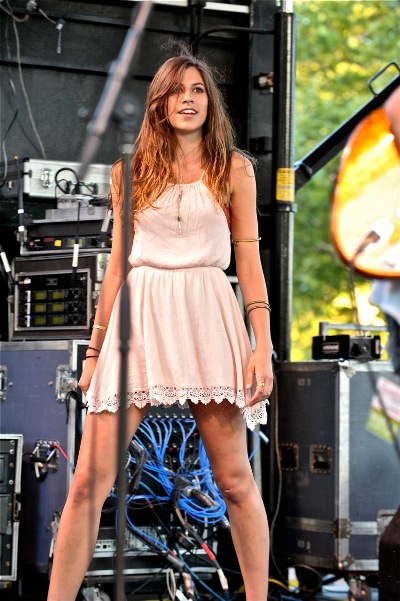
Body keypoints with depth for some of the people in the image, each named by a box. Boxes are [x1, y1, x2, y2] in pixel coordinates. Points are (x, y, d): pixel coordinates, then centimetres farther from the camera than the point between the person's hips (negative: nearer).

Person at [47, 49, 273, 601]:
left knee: (235, 479, 1)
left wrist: (263, 346, -3)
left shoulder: (233, 169, 8)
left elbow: (250, 263, 6)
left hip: (206, 319, -1)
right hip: (138, 321, 1)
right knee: (90, 480, -6)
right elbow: (118, 264, 14)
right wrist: (96, 350, 12)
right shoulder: (131, 171, 12)